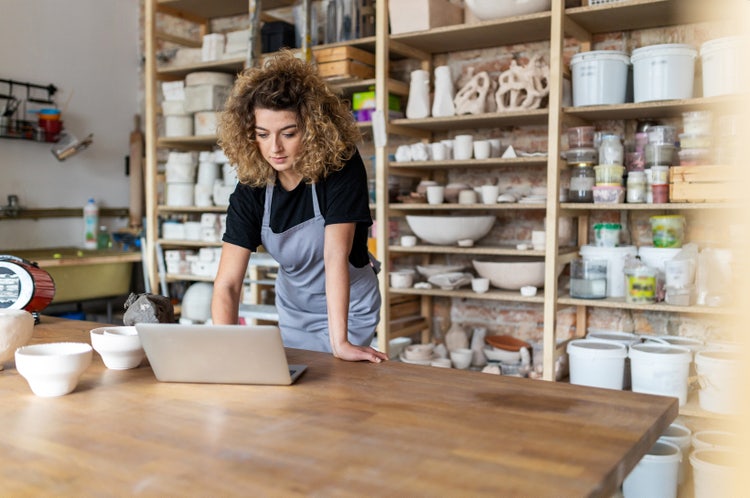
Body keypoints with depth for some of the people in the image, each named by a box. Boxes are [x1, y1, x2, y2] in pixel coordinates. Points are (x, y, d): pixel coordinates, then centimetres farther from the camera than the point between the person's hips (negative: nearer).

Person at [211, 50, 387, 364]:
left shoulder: (342, 167, -28)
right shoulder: (250, 189, -20)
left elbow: (336, 255, -35)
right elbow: (227, 282, -25)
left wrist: (339, 343, -40)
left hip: (348, 308, -3)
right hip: (293, 308, 4)